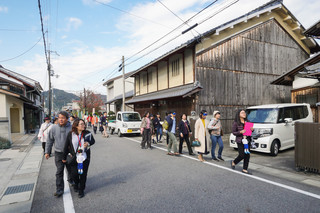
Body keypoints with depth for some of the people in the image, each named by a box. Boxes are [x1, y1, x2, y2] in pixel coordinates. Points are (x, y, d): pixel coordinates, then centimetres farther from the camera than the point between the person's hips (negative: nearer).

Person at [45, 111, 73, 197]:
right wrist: (47, 152, 7)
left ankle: (71, 180, 46)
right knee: (59, 171, 1)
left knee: (71, 169, 18)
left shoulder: (71, 128, -9)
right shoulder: (54, 128, -3)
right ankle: (59, 189, 12)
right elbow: (49, 141, 6)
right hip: (58, 153, 0)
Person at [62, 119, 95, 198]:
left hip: (85, 158, 0)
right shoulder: (71, 134, -7)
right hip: (74, 158, 0)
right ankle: (76, 184, 39)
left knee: (83, 174, 6)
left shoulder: (87, 133, -6)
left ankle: (81, 190, 28)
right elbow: (66, 146, 1)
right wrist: (64, 157, 7)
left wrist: (88, 143, -13)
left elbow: (93, 141, 10)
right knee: (74, 174, 3)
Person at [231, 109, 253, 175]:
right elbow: (233, 132, -5)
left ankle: (244, 169, 16)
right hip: (240, 141, -5)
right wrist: (240, 132, -21)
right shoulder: (236, 123, -6)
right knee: (242, 155, -4)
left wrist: (252, 129, -4)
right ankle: (233, 162, 25)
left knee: (247, 155, 4)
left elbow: (250, 130, 19)